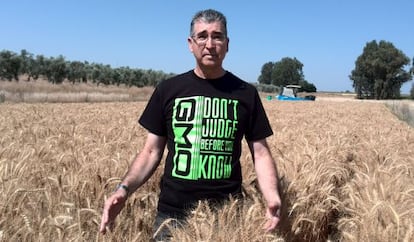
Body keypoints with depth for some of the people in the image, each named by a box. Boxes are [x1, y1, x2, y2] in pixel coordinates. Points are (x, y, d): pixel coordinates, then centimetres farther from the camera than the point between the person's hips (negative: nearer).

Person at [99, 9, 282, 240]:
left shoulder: (246, 93, 0)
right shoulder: (168, 89, 0)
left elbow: (261, 153, 0)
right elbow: (152, 151, 3)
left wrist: (273, 197, -17)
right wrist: (125, 188, -12)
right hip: (173, 212, 1)